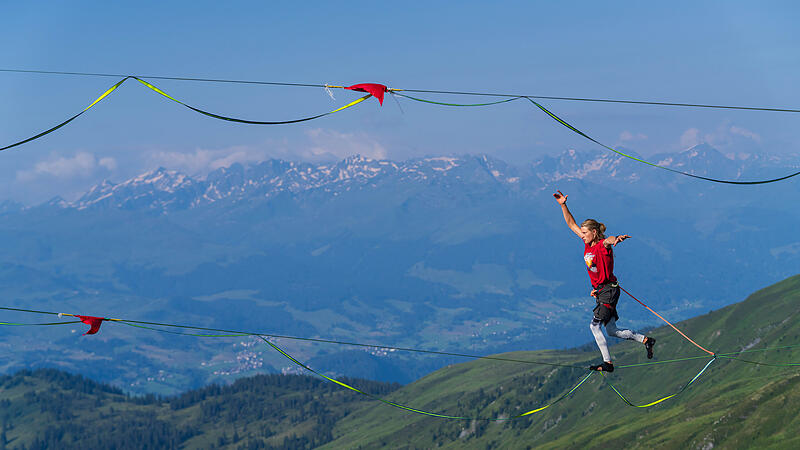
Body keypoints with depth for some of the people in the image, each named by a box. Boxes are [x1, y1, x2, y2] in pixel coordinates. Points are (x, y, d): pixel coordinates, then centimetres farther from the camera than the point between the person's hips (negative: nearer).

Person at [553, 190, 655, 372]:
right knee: (612, 331, 11)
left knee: (595, 326, -15)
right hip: (600, 290, 9)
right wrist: (563, 205, 9)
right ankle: (646, 340, 25)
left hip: (609, 290, -9)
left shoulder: (603, 245, -16)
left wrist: (615, 239, -66)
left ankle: (607, 362, -12)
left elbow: (609, 240, -42)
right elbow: (572, 224, 15)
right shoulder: (588, 244, 7)